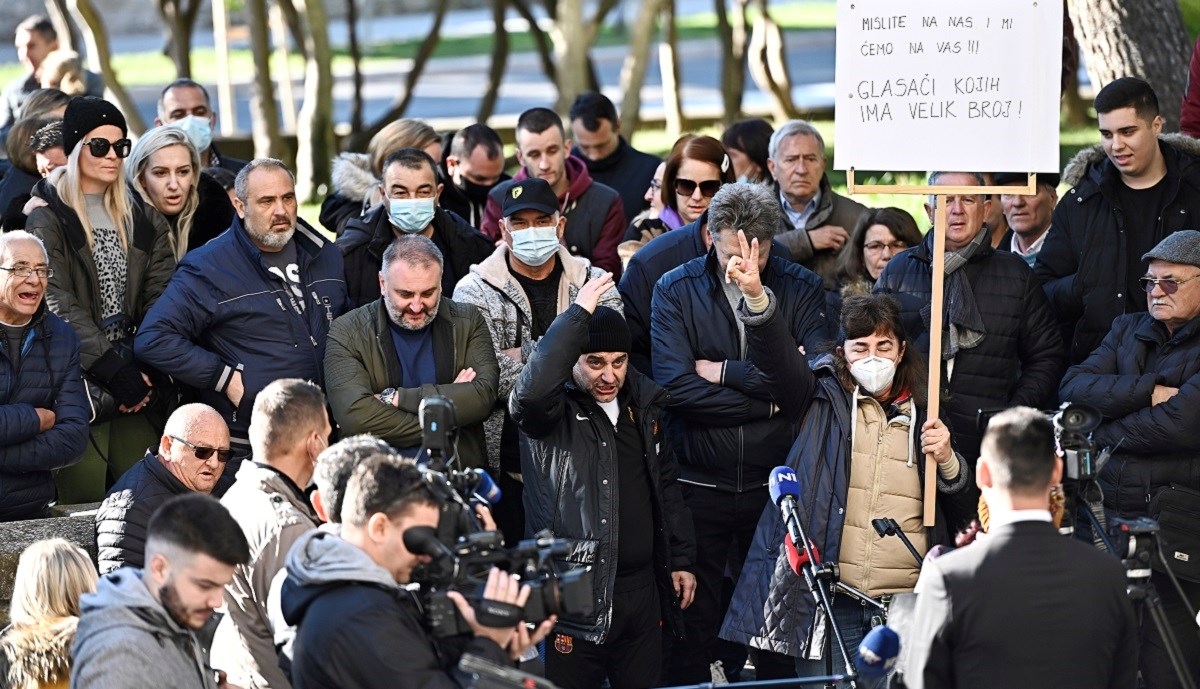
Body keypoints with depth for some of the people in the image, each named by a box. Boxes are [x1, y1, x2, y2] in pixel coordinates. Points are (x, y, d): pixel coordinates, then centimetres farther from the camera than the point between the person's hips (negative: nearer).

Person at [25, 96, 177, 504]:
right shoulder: (48, 219, 0)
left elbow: (160, 298, 7)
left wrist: (148, 372, -8)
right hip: (81, 383, -5)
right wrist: (116, 371, -16)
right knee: (86, 501, -8)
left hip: (138, 381, 5)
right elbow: (60, 306, -10)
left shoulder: (141, 220, 15)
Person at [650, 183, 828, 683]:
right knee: (694, 621, 6)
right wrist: (771, 399, -14)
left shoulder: (801, 289, 1)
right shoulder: (676, 290, -2)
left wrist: (723, 371, -12)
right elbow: (675, 387, -16)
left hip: (775, 481, 1)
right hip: (699, 485, -1)